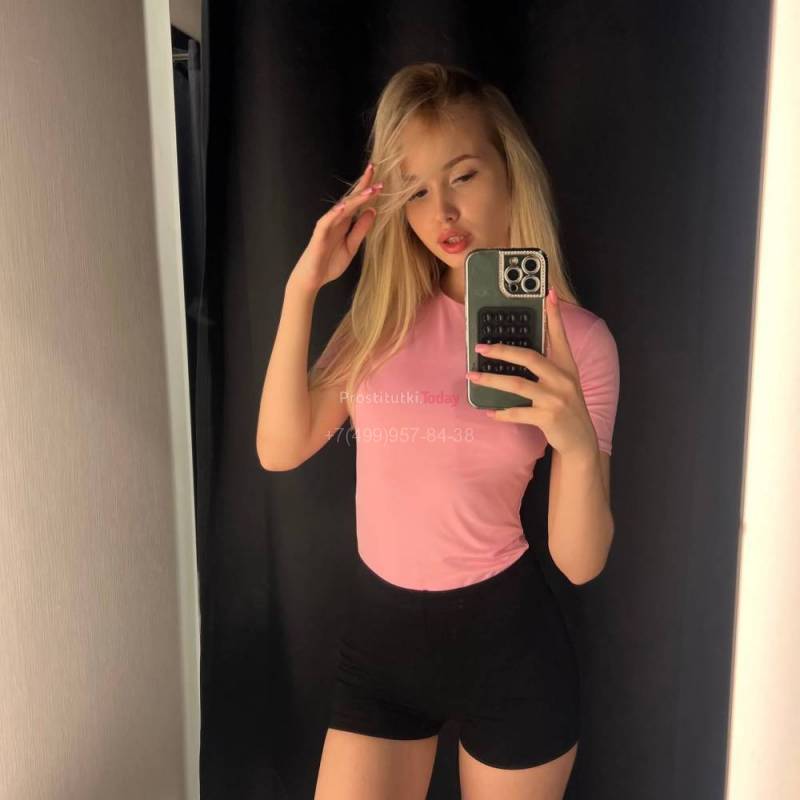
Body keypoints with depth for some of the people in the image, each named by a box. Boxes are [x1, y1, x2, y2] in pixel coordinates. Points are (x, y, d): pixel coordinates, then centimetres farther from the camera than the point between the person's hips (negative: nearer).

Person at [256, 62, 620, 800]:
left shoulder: (577, 337, -11)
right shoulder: (386, 315, 1)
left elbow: (581, 562, -12)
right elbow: (280, 449, -8)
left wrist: (578, 442, -31)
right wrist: (302, 287, -14)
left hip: (507, 640, -2)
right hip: (380, 630, 3)